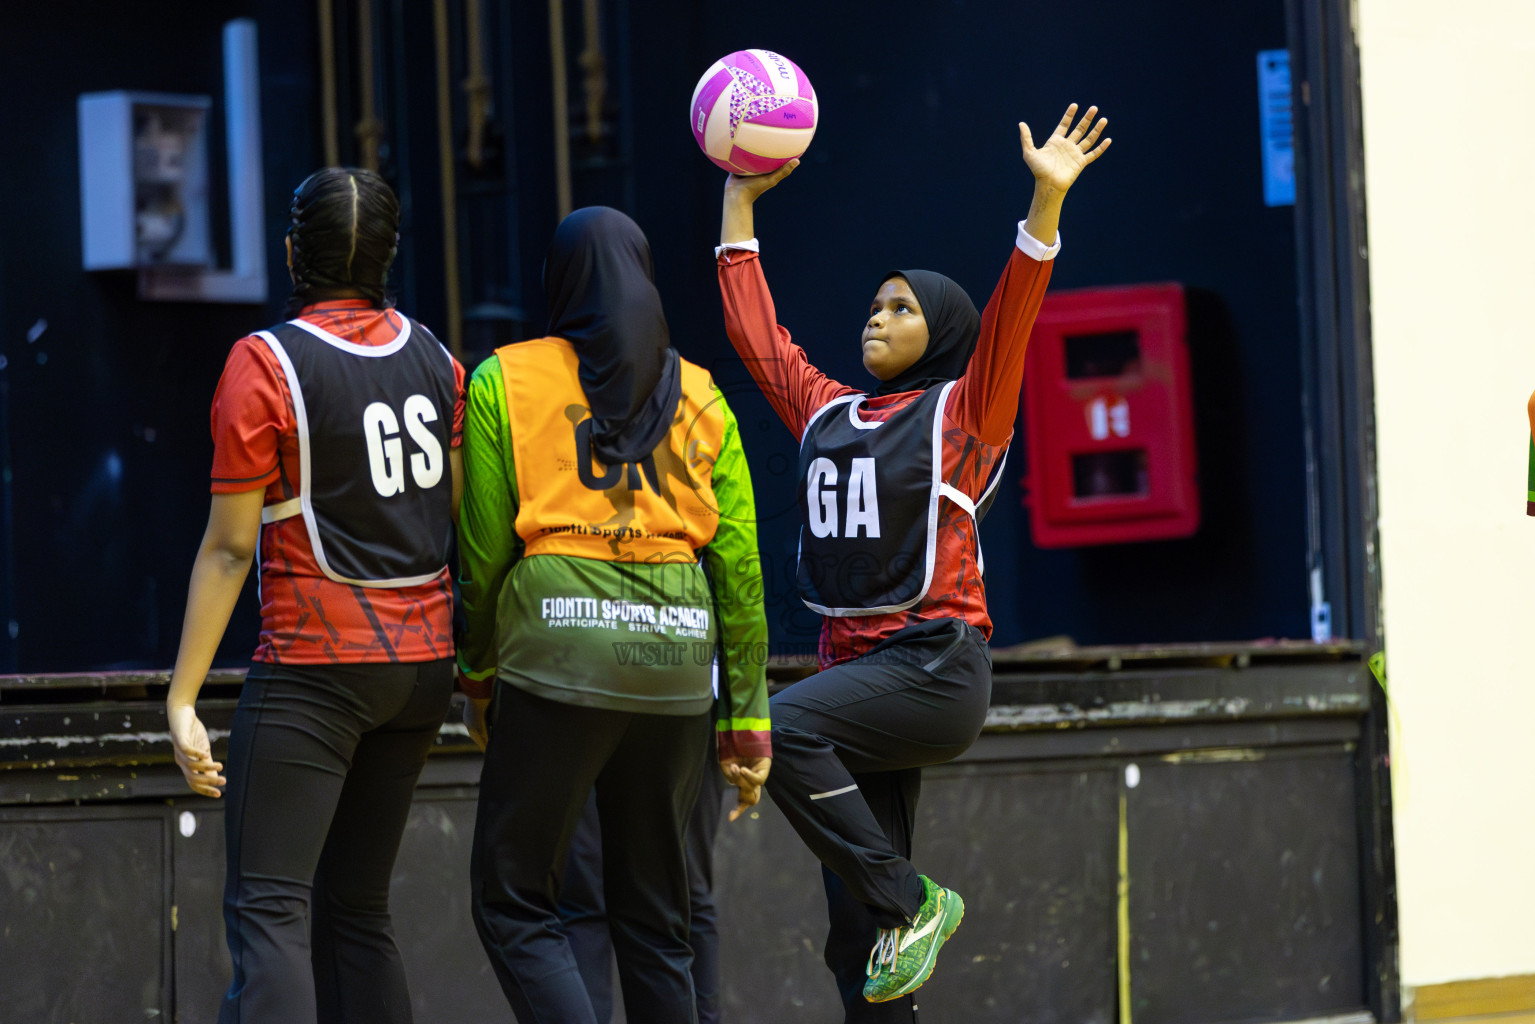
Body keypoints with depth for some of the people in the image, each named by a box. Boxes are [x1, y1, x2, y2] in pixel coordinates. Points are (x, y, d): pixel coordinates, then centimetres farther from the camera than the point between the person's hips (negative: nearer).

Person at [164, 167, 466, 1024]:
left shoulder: (264, 364, -8)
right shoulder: (433, 359, 8)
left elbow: (230, 548, -9)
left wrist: (183, 698, -6)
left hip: (314, 667, -6)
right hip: (425, 663, 6)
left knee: (267, 907, -9)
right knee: (358, 909, 13)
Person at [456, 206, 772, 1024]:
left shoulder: (504, 382, 2)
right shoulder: (700, 397, 10)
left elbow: (483, 549, 0)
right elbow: (738, 566, 7)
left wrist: (477, 676, 14)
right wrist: (747, 719, 11)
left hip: (559, 650, -4)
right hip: (678, 655, 4)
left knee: (515, 905, 2)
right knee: (652, 911, 13)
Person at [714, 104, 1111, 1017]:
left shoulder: (963, 414, 1)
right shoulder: (828, 413, 17)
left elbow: (1010, 319, -13)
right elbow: (757, 332, 24)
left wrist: (1048, 200, -24)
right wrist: (740, 204, 26)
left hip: (936, 666, -6)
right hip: (854, 662, 7)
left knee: (784, 728, -30)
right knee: (856, 927, 2)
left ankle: (912, 901, -17)